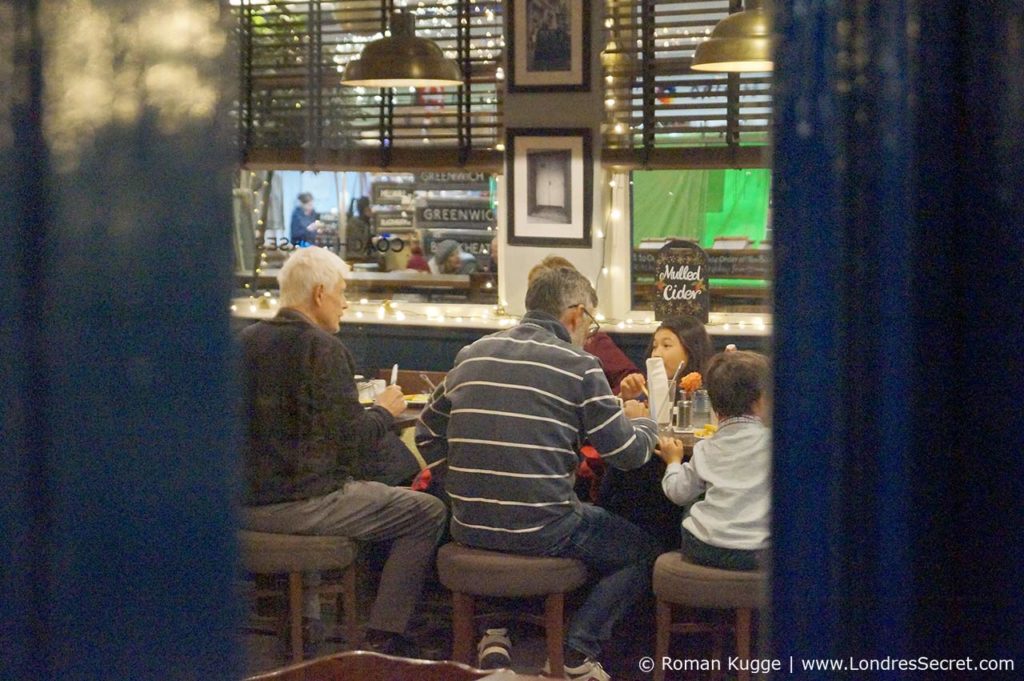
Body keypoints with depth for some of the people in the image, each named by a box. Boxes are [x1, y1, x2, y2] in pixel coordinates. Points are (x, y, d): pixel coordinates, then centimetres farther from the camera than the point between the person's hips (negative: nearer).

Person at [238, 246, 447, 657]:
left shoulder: (246, 341, 7)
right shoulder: (322, 348, -14)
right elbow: (351, 440, -16)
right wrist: (384, 411, 4)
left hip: (244, 505, 8)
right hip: (300, 505, -8)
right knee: (428, 514, 4)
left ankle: (305, 621, 36)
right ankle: (384, 638, 4)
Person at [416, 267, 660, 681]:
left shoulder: (472, 355, 9)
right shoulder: (577, 366, -6)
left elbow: (427, 438, 14)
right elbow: (629, 455, -2)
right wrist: (642, 422, 19)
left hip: (469, 530, 5)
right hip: (540, 532, -5)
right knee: (643, 554, 19)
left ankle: (496, 631, 20)